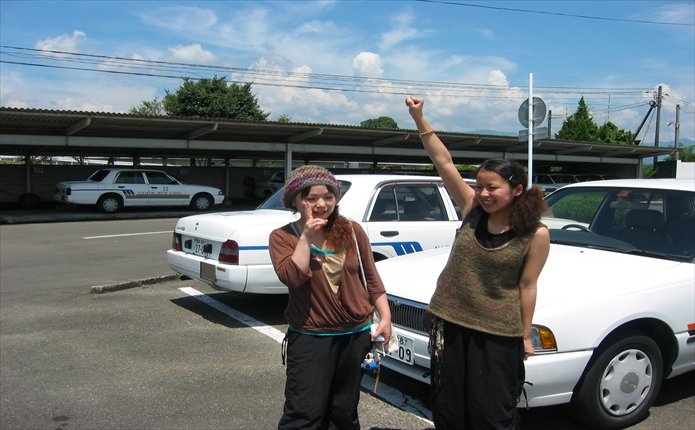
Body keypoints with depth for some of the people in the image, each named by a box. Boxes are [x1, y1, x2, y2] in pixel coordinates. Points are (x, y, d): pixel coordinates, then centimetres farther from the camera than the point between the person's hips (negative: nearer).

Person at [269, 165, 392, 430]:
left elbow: (371, 277, 5)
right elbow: (292, 277, -22)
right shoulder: (282, 237, -6)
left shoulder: (352, 231, 0)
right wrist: (306, 237, -21)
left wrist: (385, 317, 0)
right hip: (310, 337, -3)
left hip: (356, 334, 3)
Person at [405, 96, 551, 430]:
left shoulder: (536, 235, -10)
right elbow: (443, 161, -7)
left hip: (498, 334, -3)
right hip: (449, 322, 4)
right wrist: (419, 118, -12)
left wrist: (525, 336, 0)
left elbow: (526, 286, -5)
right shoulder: (472, 210, -3)